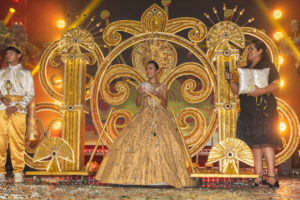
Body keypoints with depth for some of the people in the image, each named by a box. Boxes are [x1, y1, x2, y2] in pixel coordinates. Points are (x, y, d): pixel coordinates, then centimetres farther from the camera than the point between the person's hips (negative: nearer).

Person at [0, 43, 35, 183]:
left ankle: (18, 172, -2)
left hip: (18, 109, -2)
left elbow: (30, 94, 3)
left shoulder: (25, 73, 10)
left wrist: (16, 107, -9)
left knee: (17, 141, -6)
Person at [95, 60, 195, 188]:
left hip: (160, 118, -1)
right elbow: (138, 104, 7)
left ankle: (160, 177, -11)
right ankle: (139, 176, -9)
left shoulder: (162, 87, 9)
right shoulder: (142, 86, 11)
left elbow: (165, 105, 3)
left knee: (161, 144, -14)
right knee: (140, 143, -11)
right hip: (144, 117, 1)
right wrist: (139, 94, -10)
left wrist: (159, 95, -13)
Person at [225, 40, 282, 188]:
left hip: (263, 108, -7)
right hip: (248, 110, 7)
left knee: (264, 141, -14)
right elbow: (237, 90, 19)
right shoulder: (245, 69, 22)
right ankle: (259, 177, 2)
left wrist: (262, 91, -23)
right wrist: (231, 80, 1)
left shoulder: (267, 65, 3)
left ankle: (272, 178, -15)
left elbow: (276, 84, -9)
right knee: (254, 143, 2)